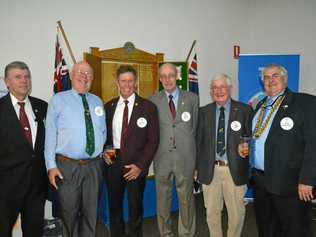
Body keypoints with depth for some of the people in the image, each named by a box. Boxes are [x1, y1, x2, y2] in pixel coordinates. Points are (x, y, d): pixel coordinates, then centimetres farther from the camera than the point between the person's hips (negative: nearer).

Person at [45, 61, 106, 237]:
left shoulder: (97, 101, 10)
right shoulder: (58, 99, -1)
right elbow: (50, 133, -6)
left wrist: (102, 151, 3)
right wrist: (51, 165, -10)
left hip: (94, 165, 3)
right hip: (67, 166, -3)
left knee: (91, 211, 16)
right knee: (69, 211, 12)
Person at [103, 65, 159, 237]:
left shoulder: (148, 107, -5)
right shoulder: (109, 106, 5)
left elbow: (153, 140, -6)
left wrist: (140, 165, -12)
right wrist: (104, 151, -4)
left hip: (136, 165, -2)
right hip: (113, 163, 3)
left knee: (135, 207, 12)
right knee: (114, 206, 16)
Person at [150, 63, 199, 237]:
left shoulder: (192, 98, 4)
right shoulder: (153, 101, 3)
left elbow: (195, 127, 9)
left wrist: (187, 144, 5)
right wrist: (155, 149, -2)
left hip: (185, 157, 0)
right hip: (162, 157, 1)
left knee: (186, 199, 12)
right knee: (163, 199, 13)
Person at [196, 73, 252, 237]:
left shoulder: (244, 110, -1)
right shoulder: (204, 112, 4)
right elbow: (199, 141, 4)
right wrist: (197, 167, 2)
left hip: (234, 170, -1)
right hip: (210, 170, 2)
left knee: (236, 213, 12)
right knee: (212, 212, 15)